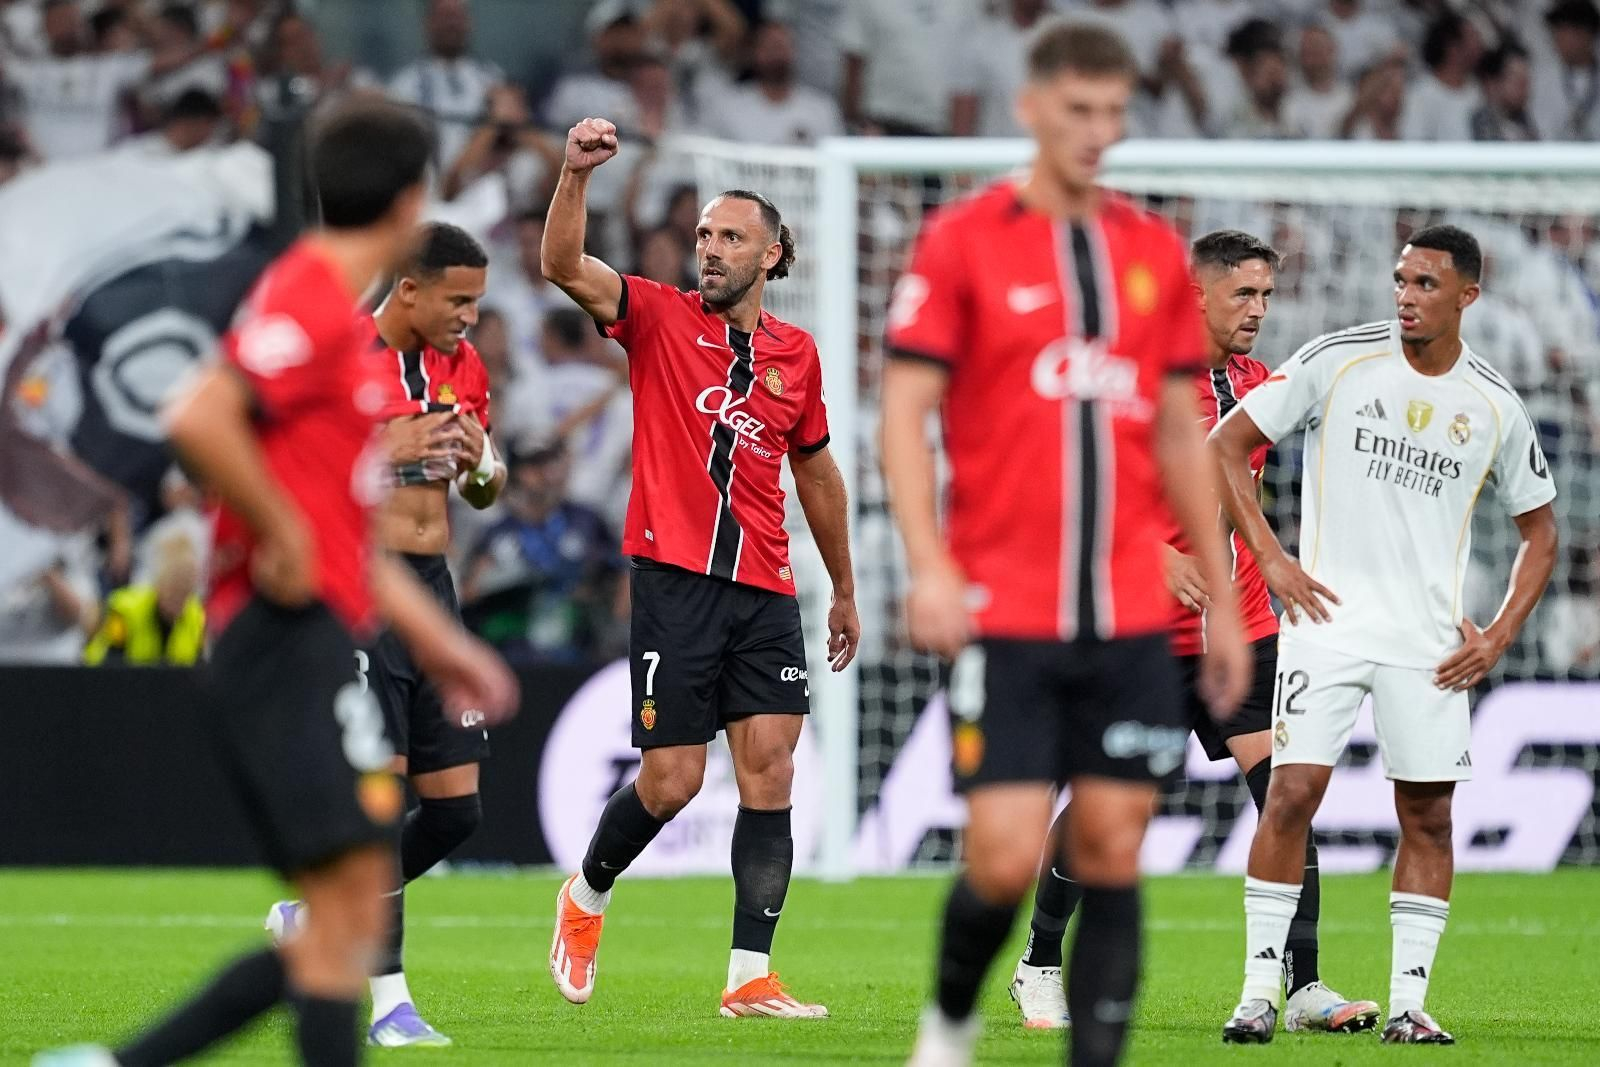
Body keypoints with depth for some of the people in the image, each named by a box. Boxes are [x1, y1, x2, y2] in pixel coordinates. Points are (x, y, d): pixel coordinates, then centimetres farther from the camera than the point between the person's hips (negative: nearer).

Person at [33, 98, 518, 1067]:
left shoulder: (341, 315, 21)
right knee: (351, 898, -15)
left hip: (313, 639, 10)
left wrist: (437, 641, 27)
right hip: (292, 630, -10)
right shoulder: (310, 300, -10)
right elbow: (198, 420, -25)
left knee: (352, 918, 7)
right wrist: (283, 538, -17)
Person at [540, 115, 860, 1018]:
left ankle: (751, 978, -5)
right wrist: (577, 175, -31)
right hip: (676, 579, -3)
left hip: (766, 588, 3)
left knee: (770, 770, -6)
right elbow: (566, 267, -15)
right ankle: (586, 896, 26)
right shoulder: (660, 318, 2)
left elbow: (817, 471, 23)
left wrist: (845, 590, 27)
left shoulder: (797, 353, 11)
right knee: (671, 781, -4)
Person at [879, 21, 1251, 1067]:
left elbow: (1181, 437, 16)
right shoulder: (961, 241, -2)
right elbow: (906, 412, -4)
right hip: (1004, 617, -4)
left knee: (1112, 856, 0)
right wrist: (928, 565, -17)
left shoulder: (1155, 253, 10)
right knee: (1005, 858, -7)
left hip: (1130, 618, 4)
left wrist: (1222, 602, 14)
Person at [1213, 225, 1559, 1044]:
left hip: (1429, 642, 2)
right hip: (1327, 618, -2)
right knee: (1292, 792, -10)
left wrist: (1500, 634, 3)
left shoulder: (1495, 407, 3)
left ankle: (1408, 1001, 9)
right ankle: (1259, 991, -3)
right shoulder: (1338, 361, -3)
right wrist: (1269, 557, -7)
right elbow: (1225, 444, 1)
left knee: (1427, 814, 2)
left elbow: (1539, 530, 16)